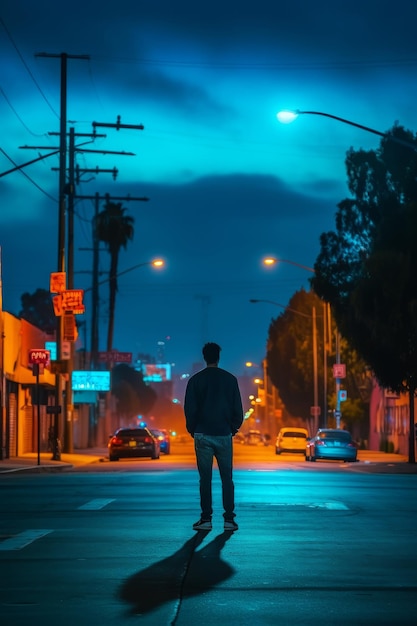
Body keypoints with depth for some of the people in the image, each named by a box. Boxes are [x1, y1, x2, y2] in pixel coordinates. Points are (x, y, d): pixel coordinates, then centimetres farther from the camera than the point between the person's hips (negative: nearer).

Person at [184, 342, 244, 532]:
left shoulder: (195, 380, 0)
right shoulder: (230, 379, 2)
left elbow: (189, 409, -1)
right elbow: (238, 408, 3)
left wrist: (192, 429, 13)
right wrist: (234, 427, 17)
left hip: (202, 435, 0)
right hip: (224, 434, 1)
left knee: (205, 478, 2)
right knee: (227, 478, 3)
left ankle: (206, 519, 1)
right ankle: (229, 519, 0)